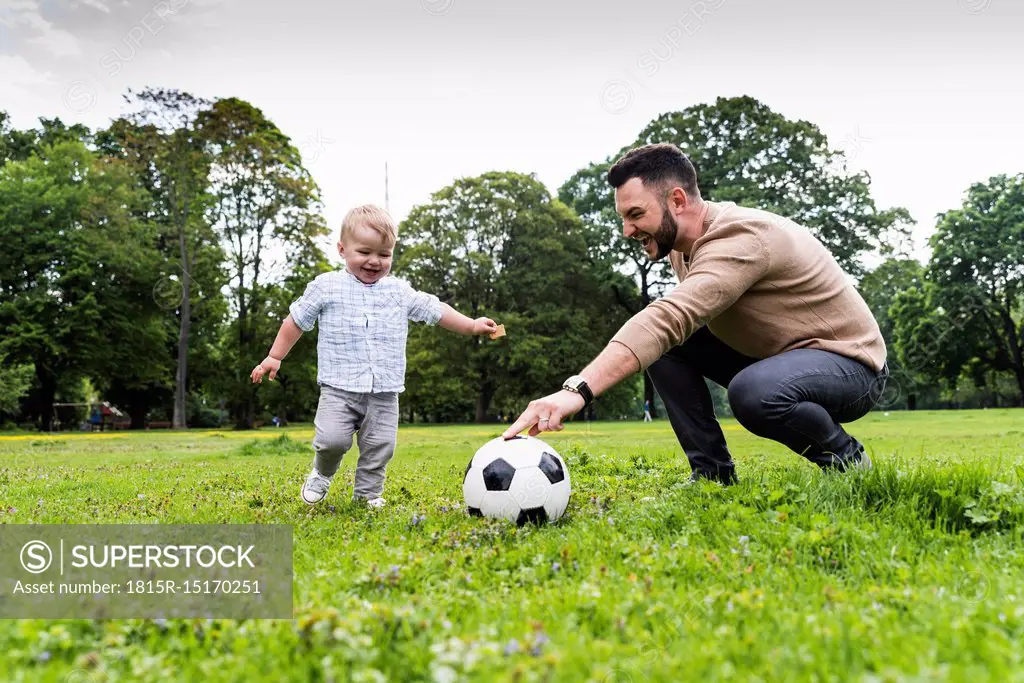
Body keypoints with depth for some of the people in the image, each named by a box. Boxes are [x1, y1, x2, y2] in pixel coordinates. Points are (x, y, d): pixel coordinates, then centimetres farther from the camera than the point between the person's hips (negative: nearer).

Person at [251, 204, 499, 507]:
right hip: (339, 387, -2)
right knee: (332, 439, -15)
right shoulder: (326, 287, 2)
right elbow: (296, 321, 10)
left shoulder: (400, 292, 9)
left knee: (380, 446, 3)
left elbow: (435, 310, 17)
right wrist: (275, 357, 11)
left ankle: (368, 494, 24)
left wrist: (472, 325, 14)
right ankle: (321, 474, 18)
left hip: (385, 392, 3)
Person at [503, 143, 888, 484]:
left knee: (754, 392, -38)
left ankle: (845, 457, -6)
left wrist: (578, 390, -54)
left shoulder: (740, 238, -29)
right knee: (666, 344, -8)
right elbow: (678, 320, 15)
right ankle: (712, 471, -2)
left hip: (850, 362, -8)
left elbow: (668, 317, -45)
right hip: (769, 356, 8)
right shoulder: (681, 244, -1)